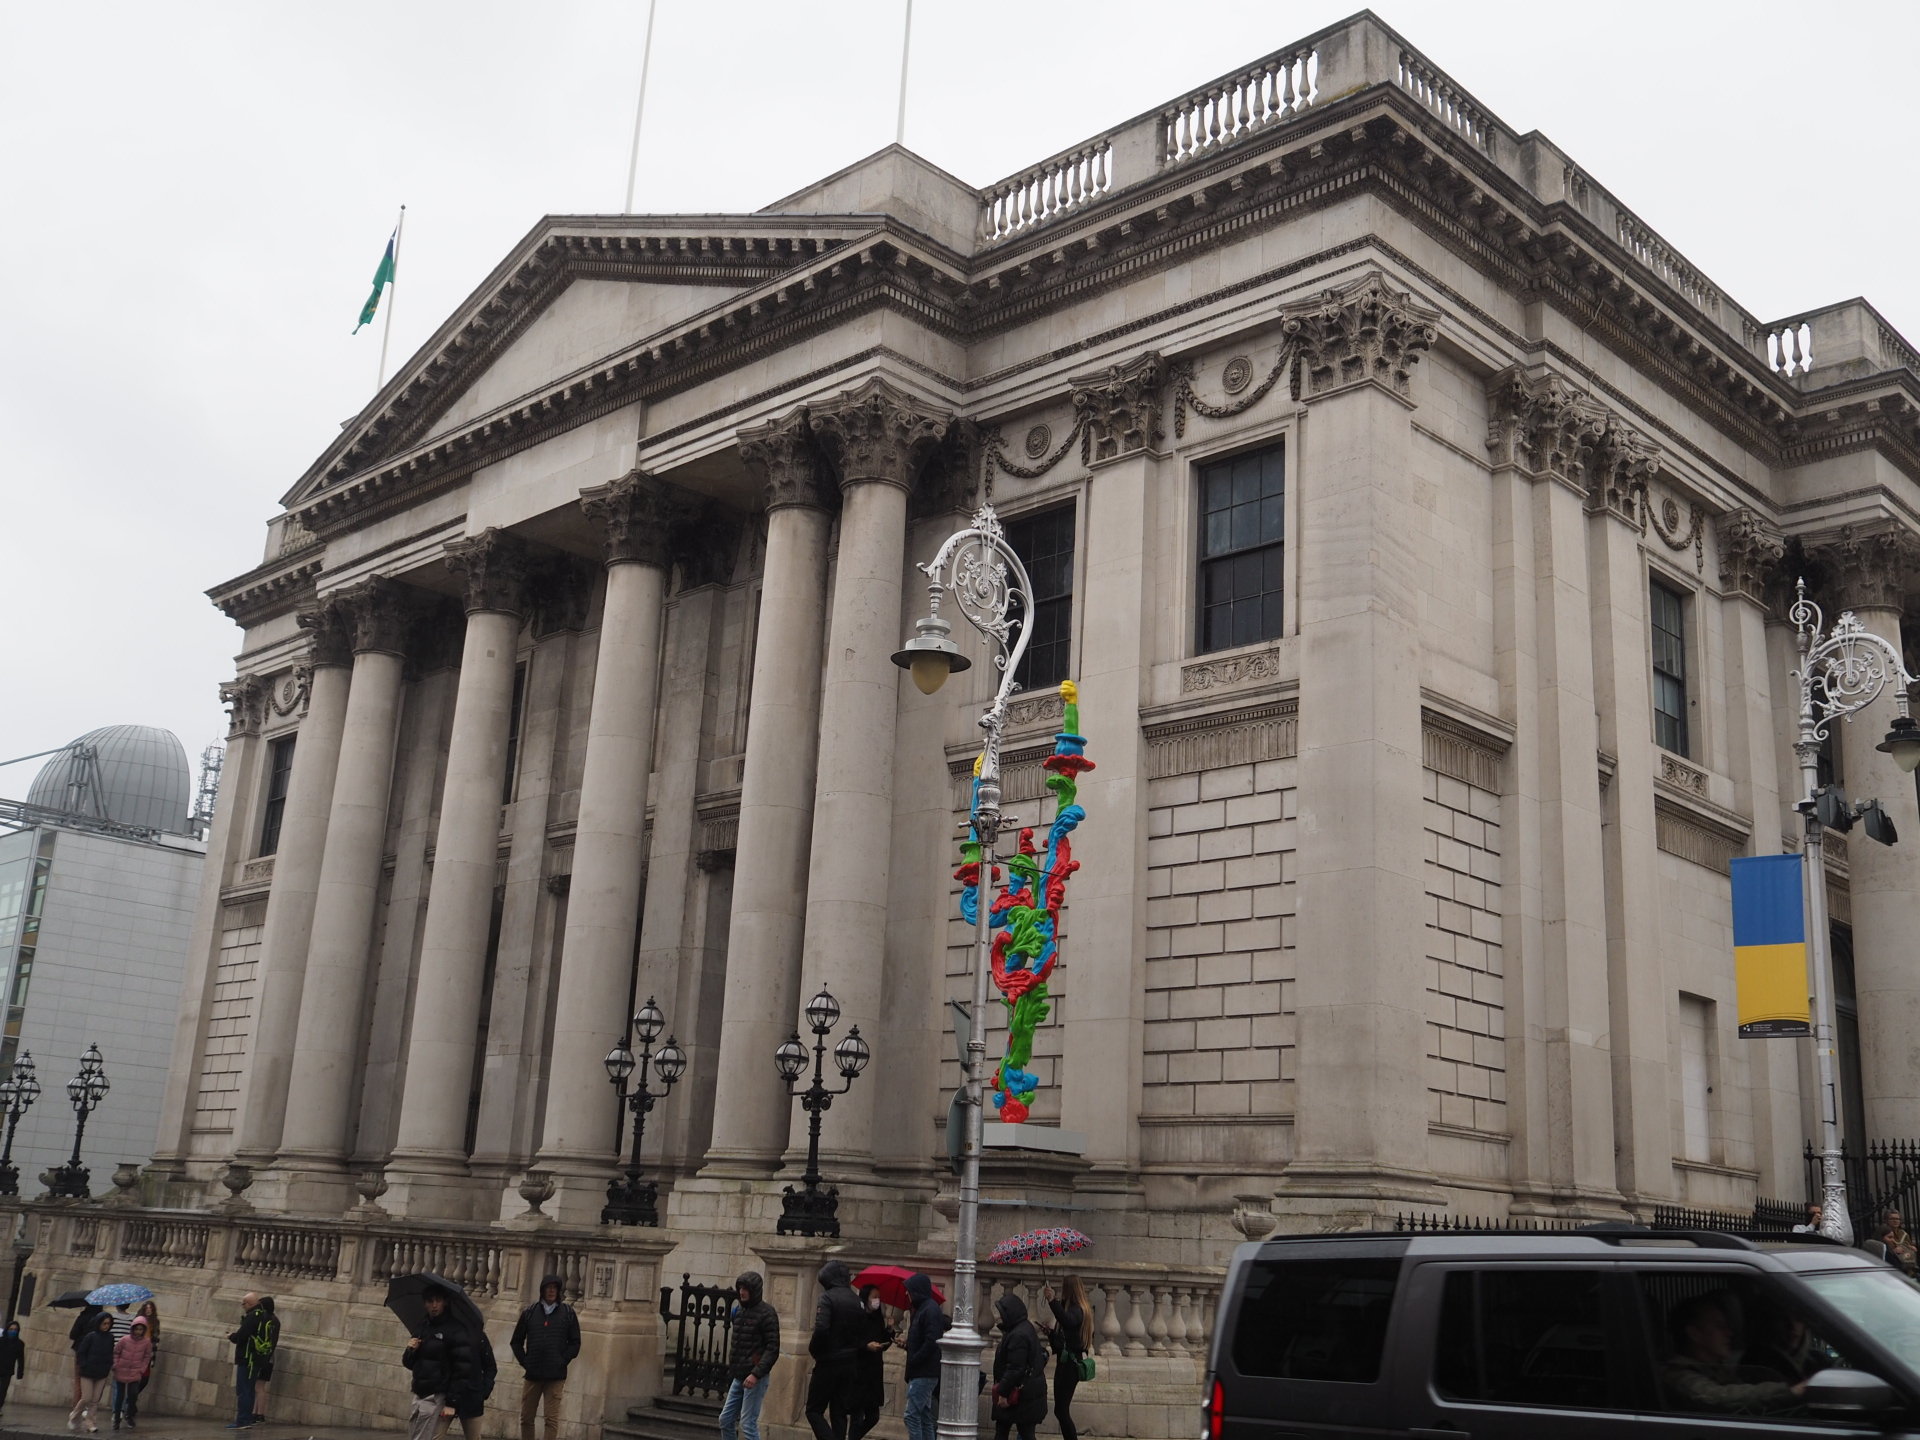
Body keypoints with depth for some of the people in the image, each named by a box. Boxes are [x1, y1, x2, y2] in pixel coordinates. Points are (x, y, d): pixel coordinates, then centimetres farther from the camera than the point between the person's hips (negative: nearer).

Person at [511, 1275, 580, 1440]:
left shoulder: (568, 1312, 3)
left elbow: (575, 1342, 5)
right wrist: (524, 1361, -1)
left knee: (552, 1420, -4)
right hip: (532, 1374, 2)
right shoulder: (529, 1312, 5)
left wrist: (563, 1361, -6)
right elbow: (516, 1341, 10)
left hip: (556, 1376, -2)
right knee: (526, 1418, 7)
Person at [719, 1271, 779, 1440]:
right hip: (738, 1377, 8)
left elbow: (772, 1349, -15)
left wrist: (756, 1374, -24)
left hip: (755, 1378, -8)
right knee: (726, 1419, 10)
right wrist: (732, 1369, 12)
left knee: (748, 1424, -7)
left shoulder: (766, 1313, -11)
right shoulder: (739, 1311, 12)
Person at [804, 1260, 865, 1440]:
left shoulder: (828, 1297, -13)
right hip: (850, 1363, 7)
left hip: (829, 1363, -7)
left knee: (814, 1411, 0)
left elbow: (821, 1329, -23)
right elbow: (863, 1333, 10)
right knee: (839, 1413, 12)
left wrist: (813, 1350, -8)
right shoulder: (856, 1300, 8)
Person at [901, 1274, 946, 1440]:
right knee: (924, 1417, 11)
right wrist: (907, 1344, 6)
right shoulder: (921, 1309, 18)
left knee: (912, 1415, -12)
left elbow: (931, 1342, -22)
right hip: (922, 1373, 10)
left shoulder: (930, 1310, -14)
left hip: (924, 1373, -10)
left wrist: (913, 1362, -17)